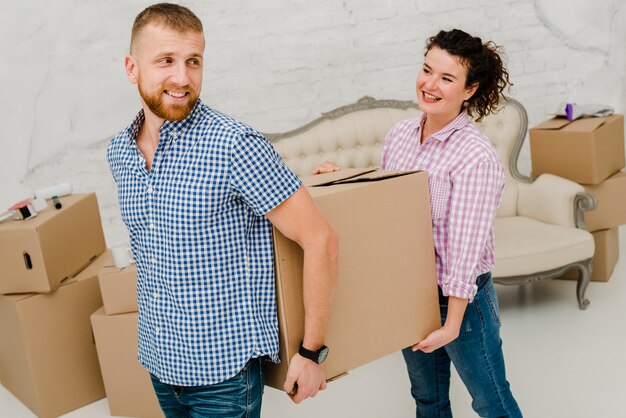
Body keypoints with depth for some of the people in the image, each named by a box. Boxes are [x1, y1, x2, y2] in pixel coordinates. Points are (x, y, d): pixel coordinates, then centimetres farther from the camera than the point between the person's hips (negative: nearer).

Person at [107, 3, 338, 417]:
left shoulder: (234, 145, -21)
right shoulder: (119, 150, 1)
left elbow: (321, 240, -20)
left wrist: (311, 352, -14)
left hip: (224, 368, -6)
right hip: (157, 360, 7)